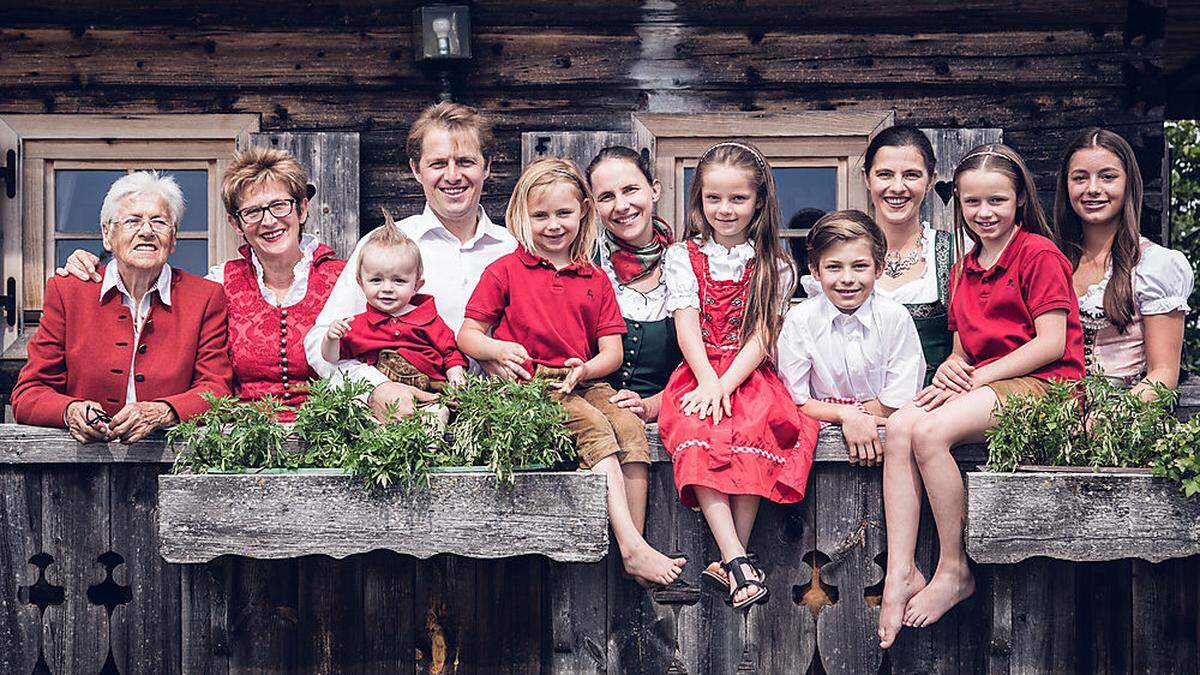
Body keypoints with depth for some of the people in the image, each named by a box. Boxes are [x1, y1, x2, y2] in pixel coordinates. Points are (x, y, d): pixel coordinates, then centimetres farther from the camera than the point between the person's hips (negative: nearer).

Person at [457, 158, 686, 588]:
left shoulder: (595, 281, 18)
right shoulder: (505, 271, 9)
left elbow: (612, 351, 11)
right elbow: (467, 335, 7)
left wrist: (585, 370, -11)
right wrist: (498, 349, -16)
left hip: (582, 383, 4)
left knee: (630, 426, -27)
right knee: (595, 429, -30)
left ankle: (635, 544, -31)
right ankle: (632, 547, -35)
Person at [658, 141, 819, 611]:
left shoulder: (773, 264, 8)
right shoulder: (683, 256, 11)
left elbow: (762, 335, -2)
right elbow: (687, 324, -1)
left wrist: (727, 384, -17)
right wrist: (708, 381, -17)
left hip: (751, 374, 0)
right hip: (699, 373, 1)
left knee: (753, 431, -32)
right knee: (697, 433, -31)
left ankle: (731, 561, -27)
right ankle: (737, 558, -36)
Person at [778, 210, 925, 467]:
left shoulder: (896, 318, -6)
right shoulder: (800, 320, -5)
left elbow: (898, 403, -5)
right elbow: (796, 402, -5)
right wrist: (846, 415, -19)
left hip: (882, 430, 1)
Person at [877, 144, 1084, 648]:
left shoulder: (1038, 254, -4)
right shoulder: (965, 269, 21)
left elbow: (1052, 344, -12)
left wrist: (977, 377, -15)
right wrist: (950, 368, -4)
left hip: (1042, 384, -7)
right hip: (982, 385, 7)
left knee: (930, 431, -31)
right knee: (899, 427, -22)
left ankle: (954, 572, -18)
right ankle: (900, 574, -27)